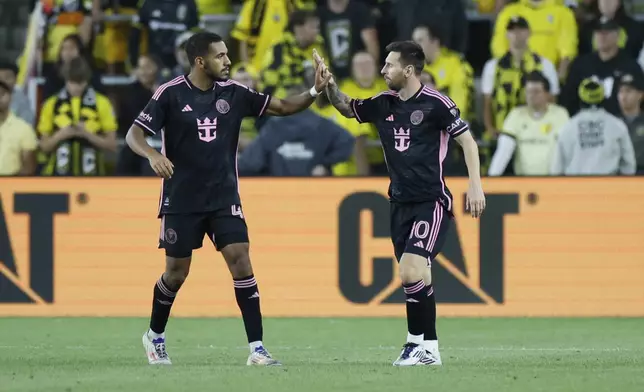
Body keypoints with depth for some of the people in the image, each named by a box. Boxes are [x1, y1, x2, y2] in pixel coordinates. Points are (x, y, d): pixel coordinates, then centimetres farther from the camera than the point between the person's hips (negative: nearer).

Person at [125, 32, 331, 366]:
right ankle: (155, 336, 32)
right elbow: (134, 134, -11)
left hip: (224, 198, 3)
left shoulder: (233, 93, 0)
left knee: (240, 262, -12)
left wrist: (315, 91, -12)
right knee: (176, 273, 5)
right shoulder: (170, 94, -10)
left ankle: (256, 348, -11)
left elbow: (283, 107, 4)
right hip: (181, 200, -3)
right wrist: (153, 155, -32)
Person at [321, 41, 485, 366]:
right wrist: (329, 85, 5)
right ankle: (428, 348, 14)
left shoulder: (435, 104, -10)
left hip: (431, 202, -7)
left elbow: (467, 140, -6)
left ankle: (417, 341, -5)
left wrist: (475, 185, -11)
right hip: (401, 202, 7)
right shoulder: (383, 104, 8)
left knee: (411, 271, -18)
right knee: (417, 278, 8)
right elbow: (346, 107, 24)